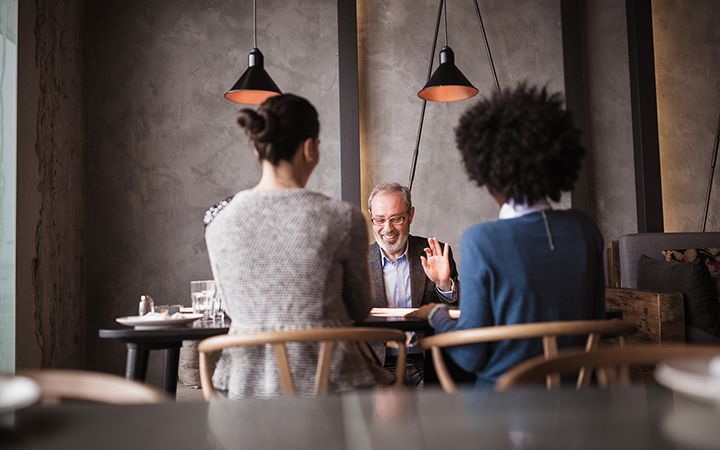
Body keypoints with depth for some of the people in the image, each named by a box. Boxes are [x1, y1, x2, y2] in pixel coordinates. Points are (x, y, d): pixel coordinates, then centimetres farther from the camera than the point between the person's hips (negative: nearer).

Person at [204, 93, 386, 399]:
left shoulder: (218, 220, -4)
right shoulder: (343, 219, -13)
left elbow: (233, 307, 10)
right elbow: (360, 310, 2)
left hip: (246, 380, 4)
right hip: (326, 379, -3)